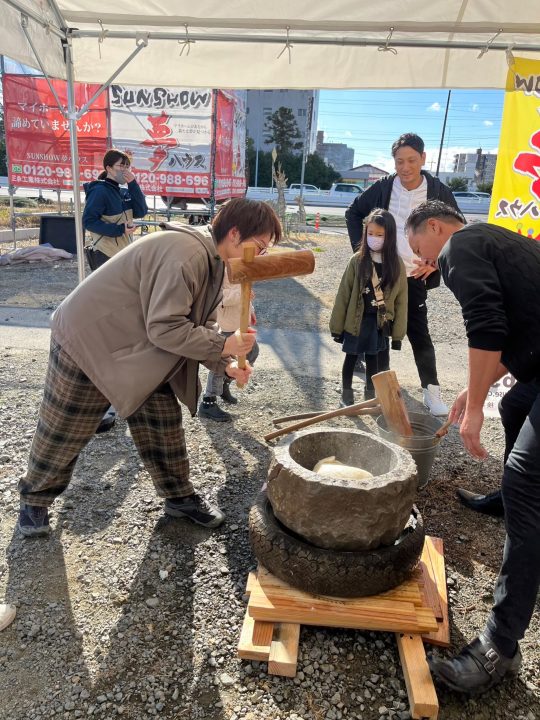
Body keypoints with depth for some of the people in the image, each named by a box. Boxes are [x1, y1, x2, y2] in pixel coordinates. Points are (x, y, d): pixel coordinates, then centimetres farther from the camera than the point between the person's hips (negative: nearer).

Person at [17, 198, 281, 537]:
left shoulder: (213, 259, 1)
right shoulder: (186, 255, -32)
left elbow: (203, 324, 4)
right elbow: (165, 329, -33)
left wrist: (226, 364, -10)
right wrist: (223, 346, -25)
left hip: (139, 353, 9)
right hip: (87, 341, -9)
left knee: (164, 426, 9)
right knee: (63, 434, 9)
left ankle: (180, 496, 26)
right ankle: (35, 498, 33)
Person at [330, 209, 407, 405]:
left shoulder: (397, 265, -5)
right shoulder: (357, 260, -9)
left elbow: (401, 300, -2)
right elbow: (344, 294, -6)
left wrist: (398, 333, -3)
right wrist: (337, 325, -6)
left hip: (379, 322, 1)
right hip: (355, 320, -1)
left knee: (373, 360, 14)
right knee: (351, 358, 12)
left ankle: (370, 396, 31)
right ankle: (346, 395, 29)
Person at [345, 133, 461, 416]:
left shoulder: (439, 192, -4)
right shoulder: (382, 188, -2)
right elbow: (353, 213, 13)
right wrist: (359, 247, 3)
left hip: (414, 276, -1)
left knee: (419, 333, -1)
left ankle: (431, 391, 7)